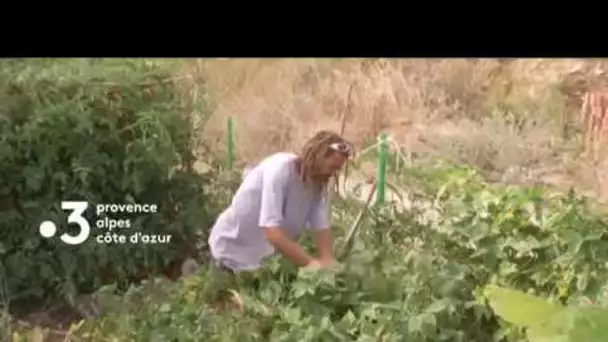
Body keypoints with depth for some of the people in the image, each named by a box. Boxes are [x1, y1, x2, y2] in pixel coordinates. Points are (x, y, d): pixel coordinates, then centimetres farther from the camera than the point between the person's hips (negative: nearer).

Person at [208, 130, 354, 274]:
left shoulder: (317, 183, -6)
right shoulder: (280, 169, -28)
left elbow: (321, 227, -12)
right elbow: (271, 231, -35)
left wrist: (327, 262, -28)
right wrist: (309, 263, -35)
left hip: (266, 254, 7)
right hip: (234, 251, -6)